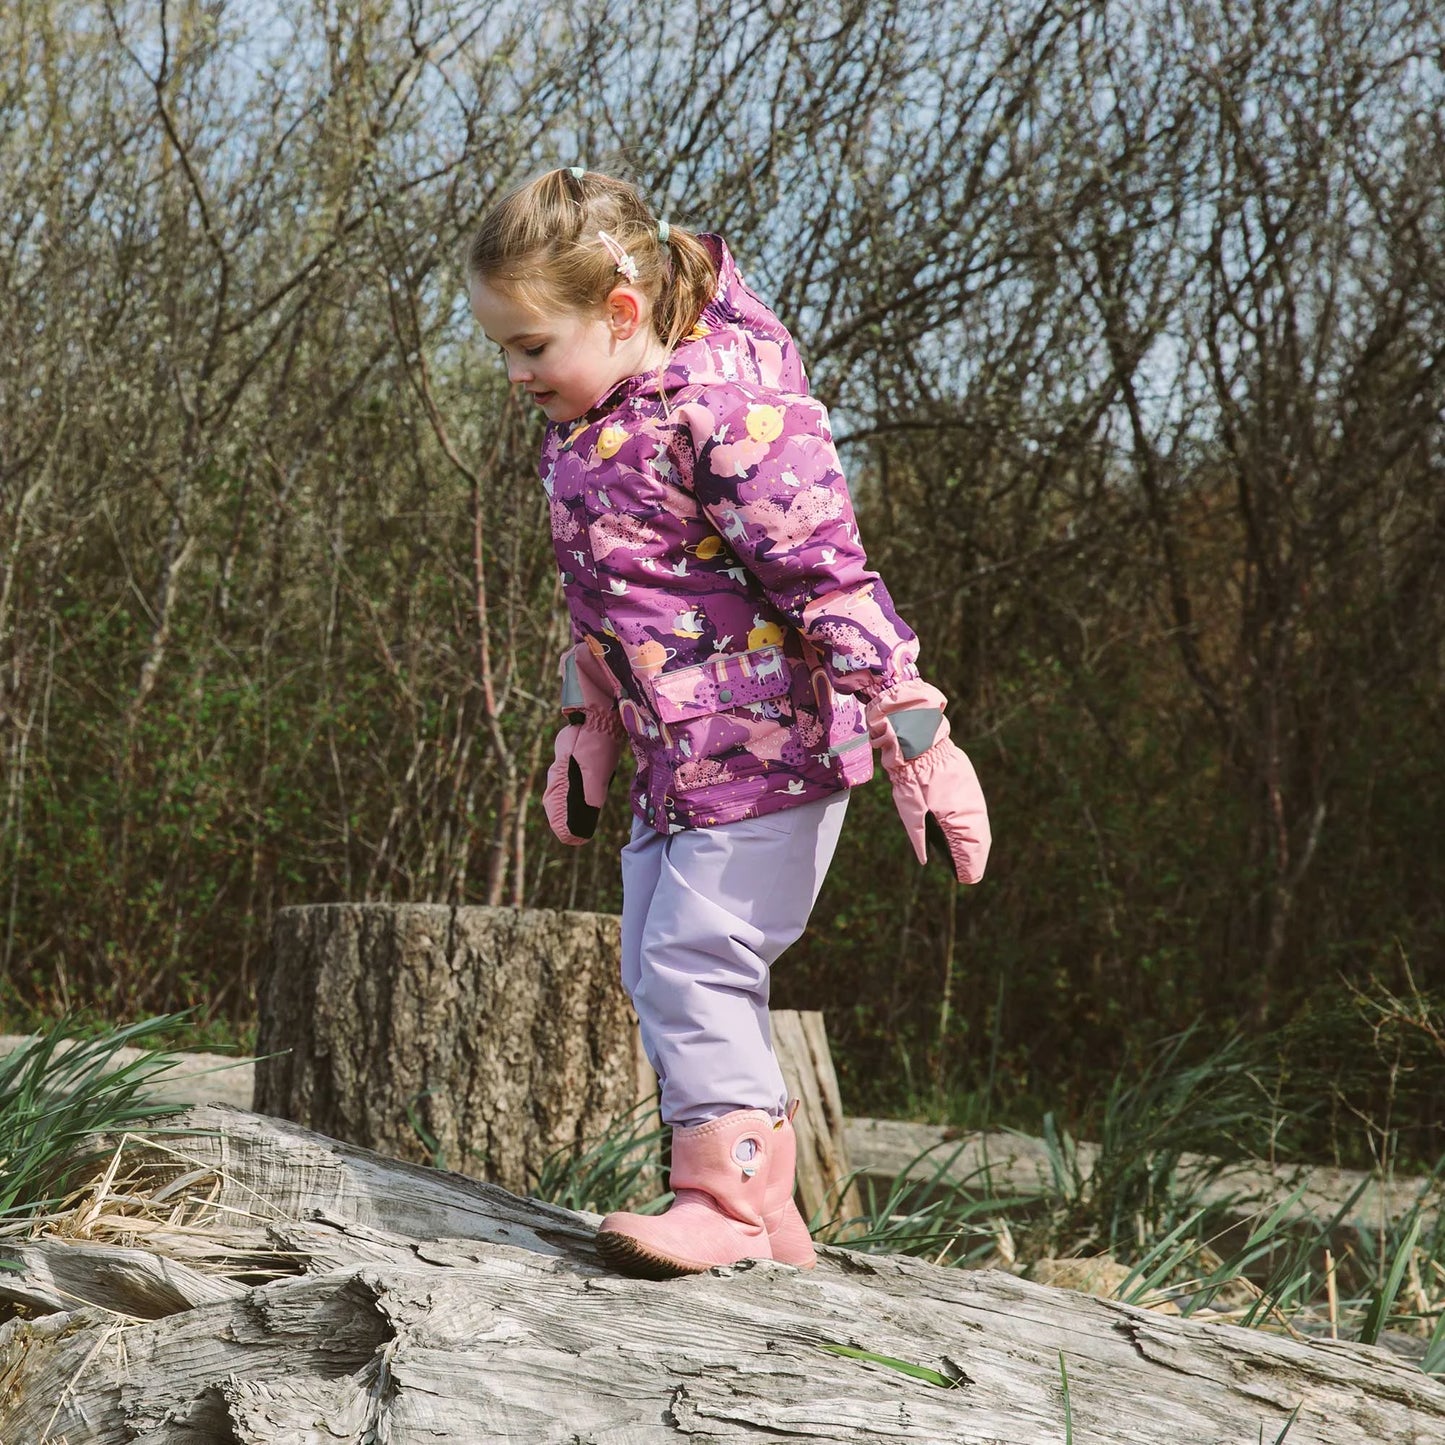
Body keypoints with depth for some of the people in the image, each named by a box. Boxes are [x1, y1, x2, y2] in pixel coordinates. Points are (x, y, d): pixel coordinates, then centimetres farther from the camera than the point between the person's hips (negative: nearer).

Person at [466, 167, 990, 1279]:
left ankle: (725, 1198, -1)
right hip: (679, 756, 10)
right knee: (657, 970, 11)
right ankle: (768, 1212, 18)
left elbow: (830, 578, -21)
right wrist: (587, 726, 24)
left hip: (772, 744, -10)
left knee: (695, 959, -12)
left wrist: (917, 740, -22)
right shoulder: (582, 429, 9)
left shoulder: (730, 407, -19)